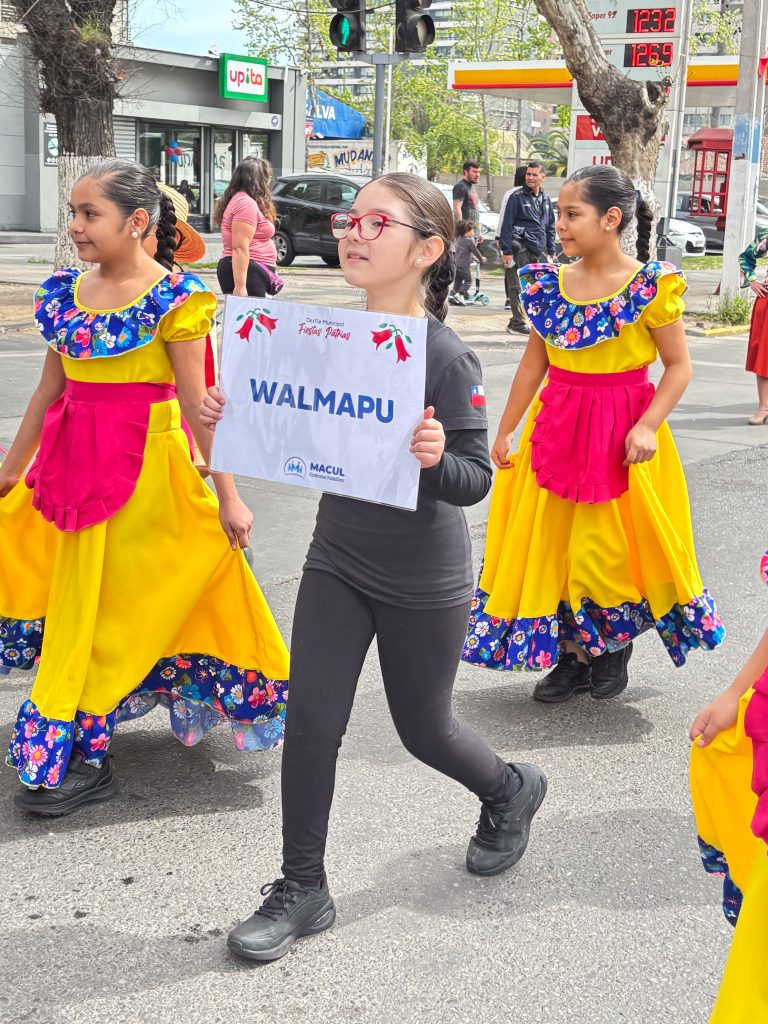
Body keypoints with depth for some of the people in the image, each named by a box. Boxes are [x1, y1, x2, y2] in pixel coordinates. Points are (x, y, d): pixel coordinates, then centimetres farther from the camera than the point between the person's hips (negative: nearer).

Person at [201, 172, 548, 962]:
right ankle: (302, 890, 18)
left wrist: (436, 458, -37)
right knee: (310, 719, 1)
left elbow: (474, 482, -16)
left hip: (424, 580, -5)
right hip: (338, 558, 5)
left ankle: (512, 792, 45)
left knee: (422, 727, 13)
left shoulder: (447, 360, -19)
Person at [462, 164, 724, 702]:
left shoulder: (651, 285, -11)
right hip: (556, 428, 5)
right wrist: (506, 431, 12)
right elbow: (535, 361, 10)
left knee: (611, 545, 1)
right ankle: (570, 655, 22)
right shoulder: (550, 283, 2)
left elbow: (679, 365, -7)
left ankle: (614, 649, 26)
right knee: (550, 542, 7)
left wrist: (647, 426, -20)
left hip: (619, 434, -4)